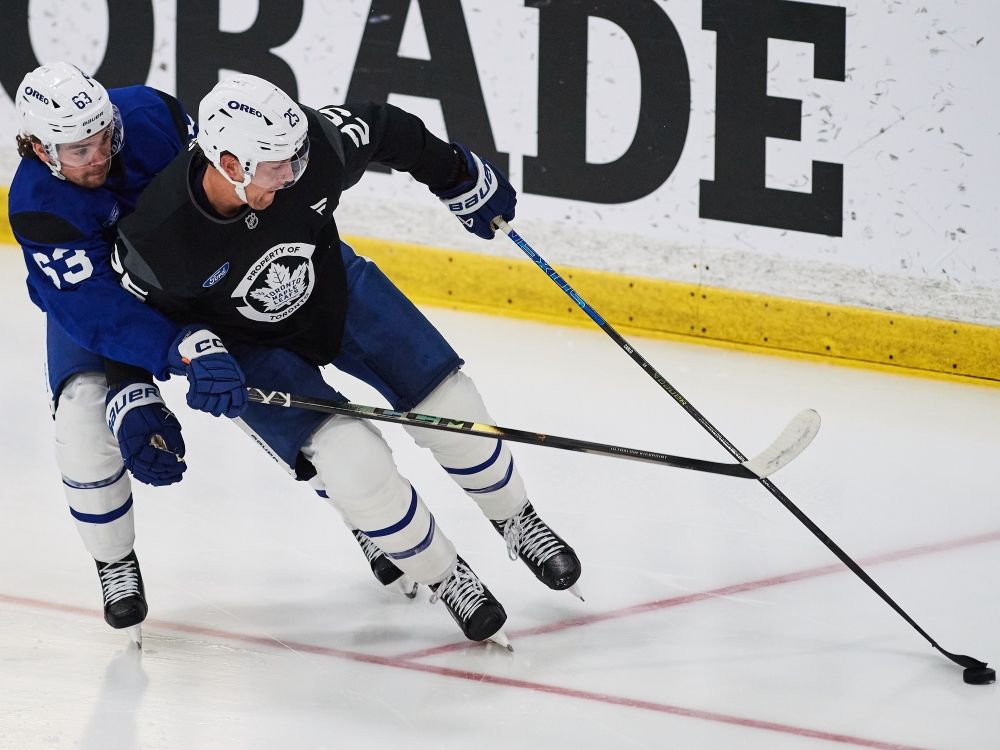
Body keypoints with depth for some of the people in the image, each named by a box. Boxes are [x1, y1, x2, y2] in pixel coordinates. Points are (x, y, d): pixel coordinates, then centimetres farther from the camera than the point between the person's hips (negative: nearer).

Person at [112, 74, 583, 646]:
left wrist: (459, 178, 6)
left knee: (449, 406, 2)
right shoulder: (157, 235, -35)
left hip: (337, 289, 3)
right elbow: (140, 316, -13)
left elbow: (384, 131, -8)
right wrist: (195, 348, -30)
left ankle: (517, 520, 33)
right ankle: (445, 578, 8)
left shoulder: (316, 148, -31)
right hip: (251, 347, -3)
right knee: (354, 464, -18)